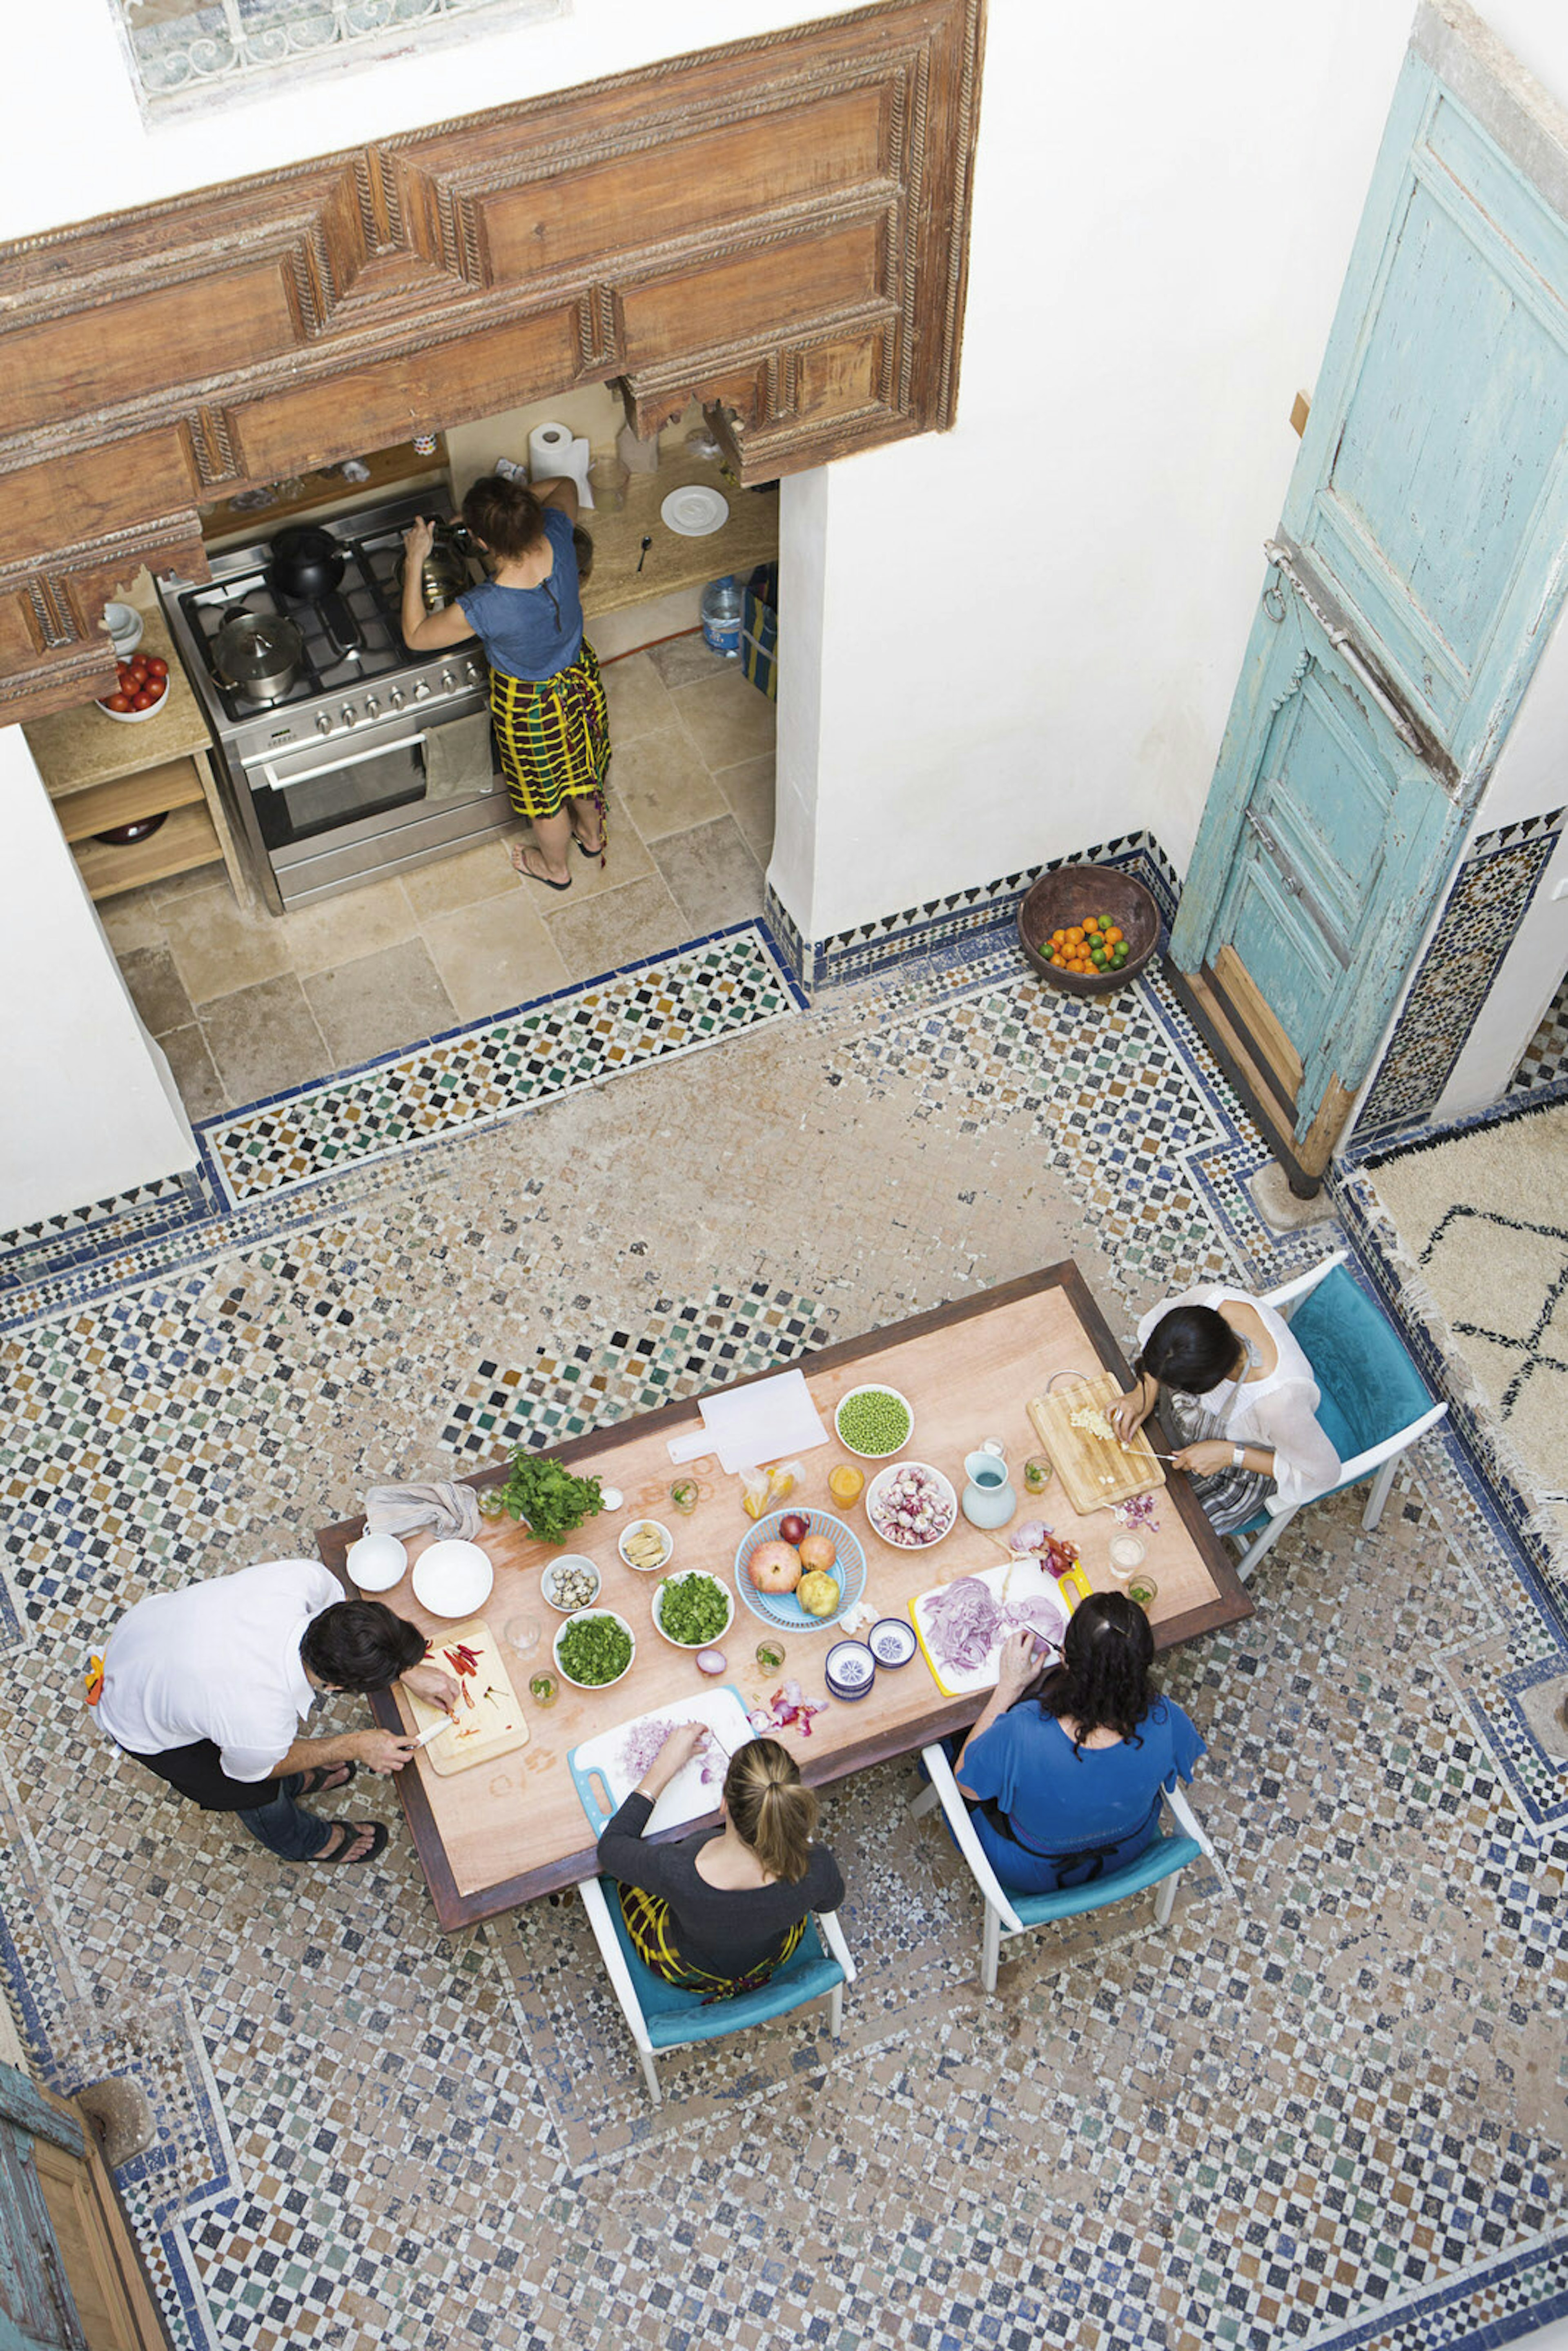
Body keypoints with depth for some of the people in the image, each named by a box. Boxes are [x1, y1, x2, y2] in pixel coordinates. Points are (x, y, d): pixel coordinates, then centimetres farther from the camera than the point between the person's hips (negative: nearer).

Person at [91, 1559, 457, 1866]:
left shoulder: (305, 1576, -33)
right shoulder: (264, 1727, -41)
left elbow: (341, 1613, -7)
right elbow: (252, 1772, -15)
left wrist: (409, 1671, -9)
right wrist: (354, 1747, -10)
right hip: (138, 1723, -5)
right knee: (257, 1792, 7)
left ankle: (294, 1781, 51)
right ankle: (304, 1840, 39)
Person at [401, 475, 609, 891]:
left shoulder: (485, 608, -41)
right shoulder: (557, 539, -28)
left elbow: (415, 636, -22)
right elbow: (565, 487, -2)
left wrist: (413, 561, -19)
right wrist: (516, 498, -9)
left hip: (530, 704, -5)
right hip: (581, 677, 5)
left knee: (544, 789, 26)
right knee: (583, 762, 33)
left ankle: (555, 867, 54)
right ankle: (592, 834, 63)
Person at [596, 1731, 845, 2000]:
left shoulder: (676, 1873, -45)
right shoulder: (816, 1868, -38)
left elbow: (610, 1848, -21)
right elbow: (830, 1900, -10)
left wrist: (663, 1767, -18)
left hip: (686, 1971, -2)